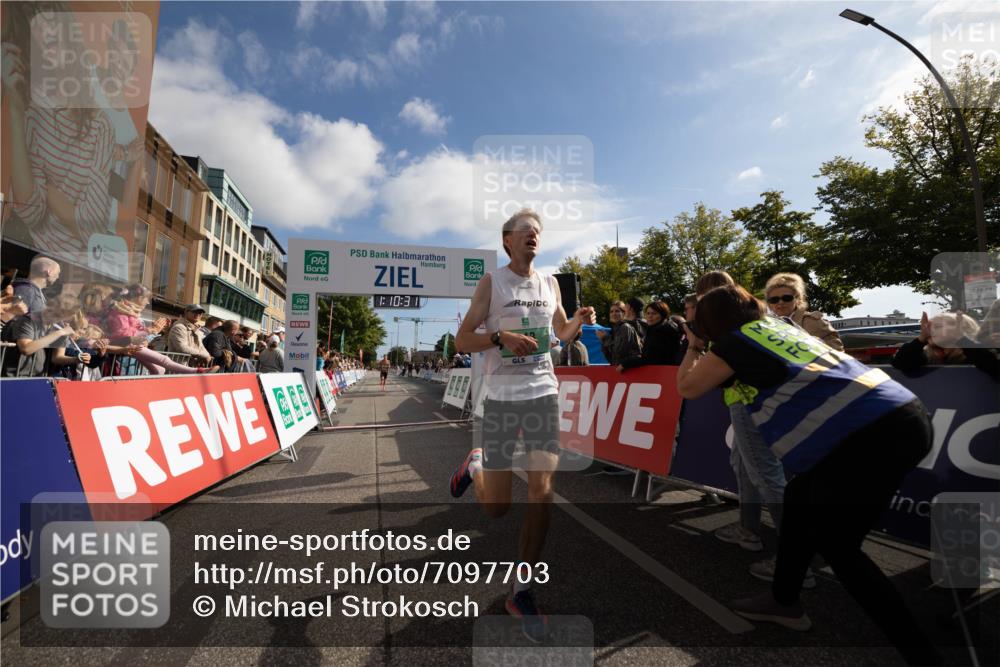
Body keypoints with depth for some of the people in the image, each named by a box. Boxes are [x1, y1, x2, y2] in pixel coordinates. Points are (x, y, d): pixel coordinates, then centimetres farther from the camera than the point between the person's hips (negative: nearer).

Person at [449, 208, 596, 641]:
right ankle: (475, 465, 38)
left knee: (542, 493, -1)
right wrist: (502, 336, -22)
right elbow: (462, 341, -5)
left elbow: (560, 333, 22)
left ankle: (521, 591, 16)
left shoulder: (549, 284, 11)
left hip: (544, 394, 4)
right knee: (496, 507, 2)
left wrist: (579, 321, 0)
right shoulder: (491, 282, -3)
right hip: (501, 398, -3)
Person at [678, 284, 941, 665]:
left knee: (836, 546, 5)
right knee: (801, 498, 20)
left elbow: (687, 387, 9)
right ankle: (784, 601, 36)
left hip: (875, 433, -9)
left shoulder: (738, 340, -2)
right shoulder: (779, 328, 19)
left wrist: (694, 349, 26)